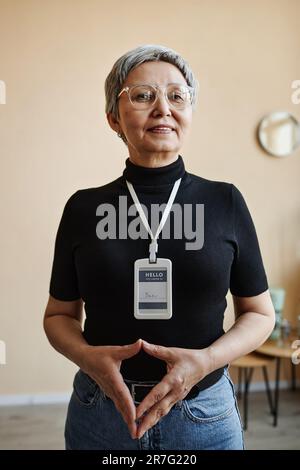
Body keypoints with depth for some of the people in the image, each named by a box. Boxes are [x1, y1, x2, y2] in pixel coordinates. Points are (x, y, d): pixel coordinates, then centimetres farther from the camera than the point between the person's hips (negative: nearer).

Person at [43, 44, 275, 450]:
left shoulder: (226, 202, -5)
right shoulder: (84, 207, -3)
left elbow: (259, 313, 2)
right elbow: (59, 315, 5)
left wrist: (206, 359, -15)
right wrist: (88, 356, -15)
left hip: (205, 414, 0)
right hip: (101, 412, 1)